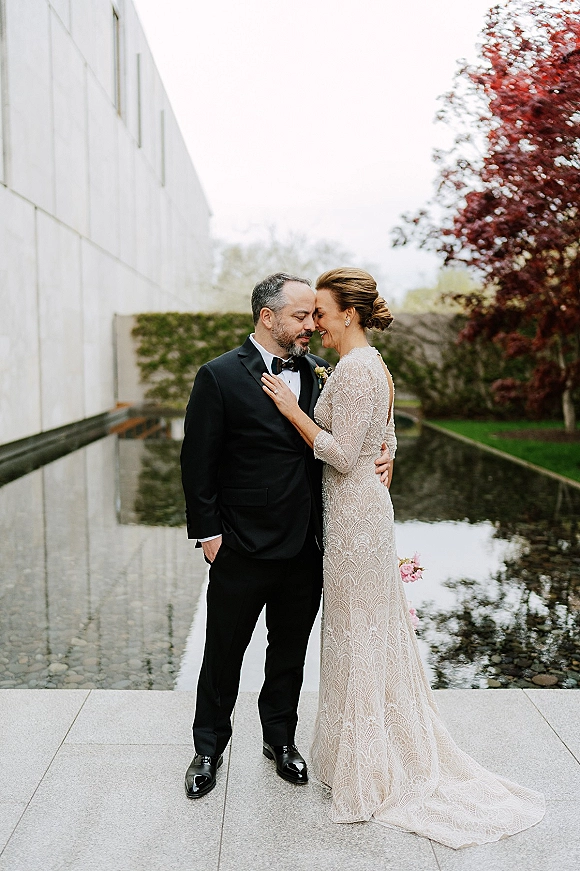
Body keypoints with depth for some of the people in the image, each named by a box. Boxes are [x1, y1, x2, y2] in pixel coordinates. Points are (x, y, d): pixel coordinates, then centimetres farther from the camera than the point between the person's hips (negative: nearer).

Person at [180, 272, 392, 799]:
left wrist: (377, 457, -7)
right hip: (241, 552, -4)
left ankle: (281, 738, 41)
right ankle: (209, 748, 34)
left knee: (290, 652, 19)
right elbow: (198, 462, -9)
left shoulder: (319, 372, 4)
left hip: (306, 551, 5)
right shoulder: (220, 376, -11)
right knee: (224, 653, 13)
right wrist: (208, 532, -10)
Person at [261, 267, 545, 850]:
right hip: (364, 506, 10)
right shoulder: (371, 365, 12)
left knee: (358, 633, 2)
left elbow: (344, 455, -23)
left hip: (353, 514, -10)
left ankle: (366, 772, 19)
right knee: (371, 630, 18)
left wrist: (293, 409, -17)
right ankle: (376, 753, 34)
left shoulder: (355, 369, -19)